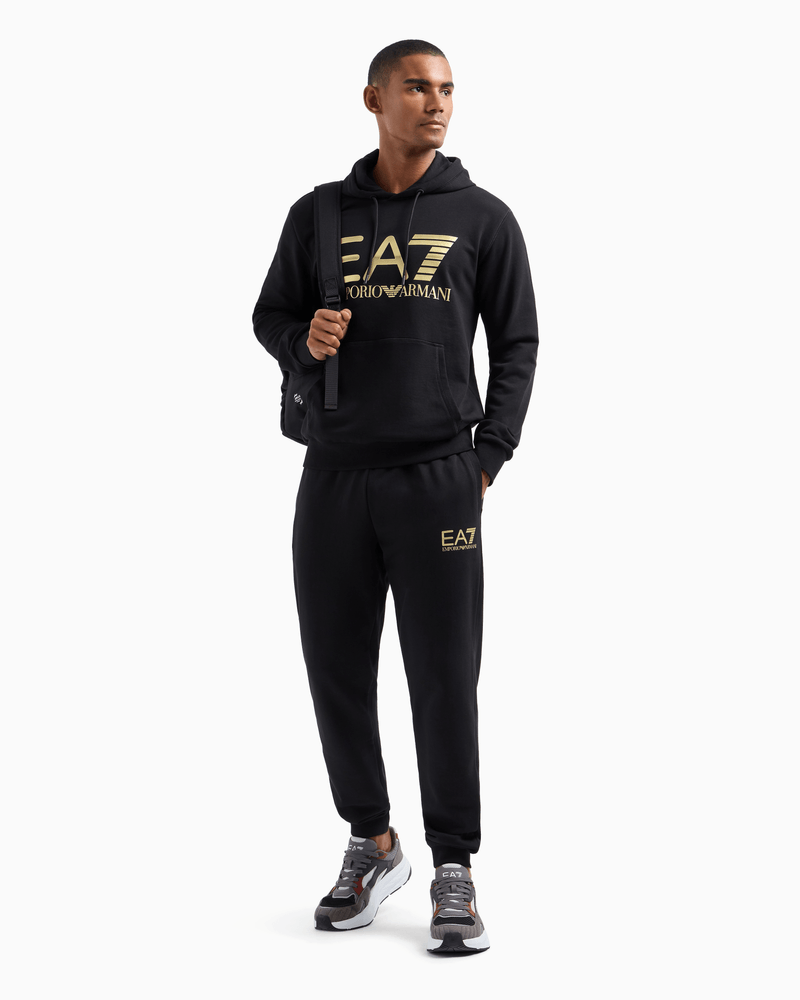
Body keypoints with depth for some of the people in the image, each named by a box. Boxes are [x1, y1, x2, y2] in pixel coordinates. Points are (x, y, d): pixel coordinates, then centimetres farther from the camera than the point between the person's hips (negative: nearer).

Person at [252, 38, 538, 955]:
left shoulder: (482, 217, 5)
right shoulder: (317, 216, 9)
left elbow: (516, 344, 7)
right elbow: (270, 314, 17)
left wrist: (487, 458, -2)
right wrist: (304, 341, -6)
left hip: (436, 480, -2)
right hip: (332, 477, 3)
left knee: (444, 679, -1)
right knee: (336, 671, 8)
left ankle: (453, 870, 12)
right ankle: (372, 845, 26)